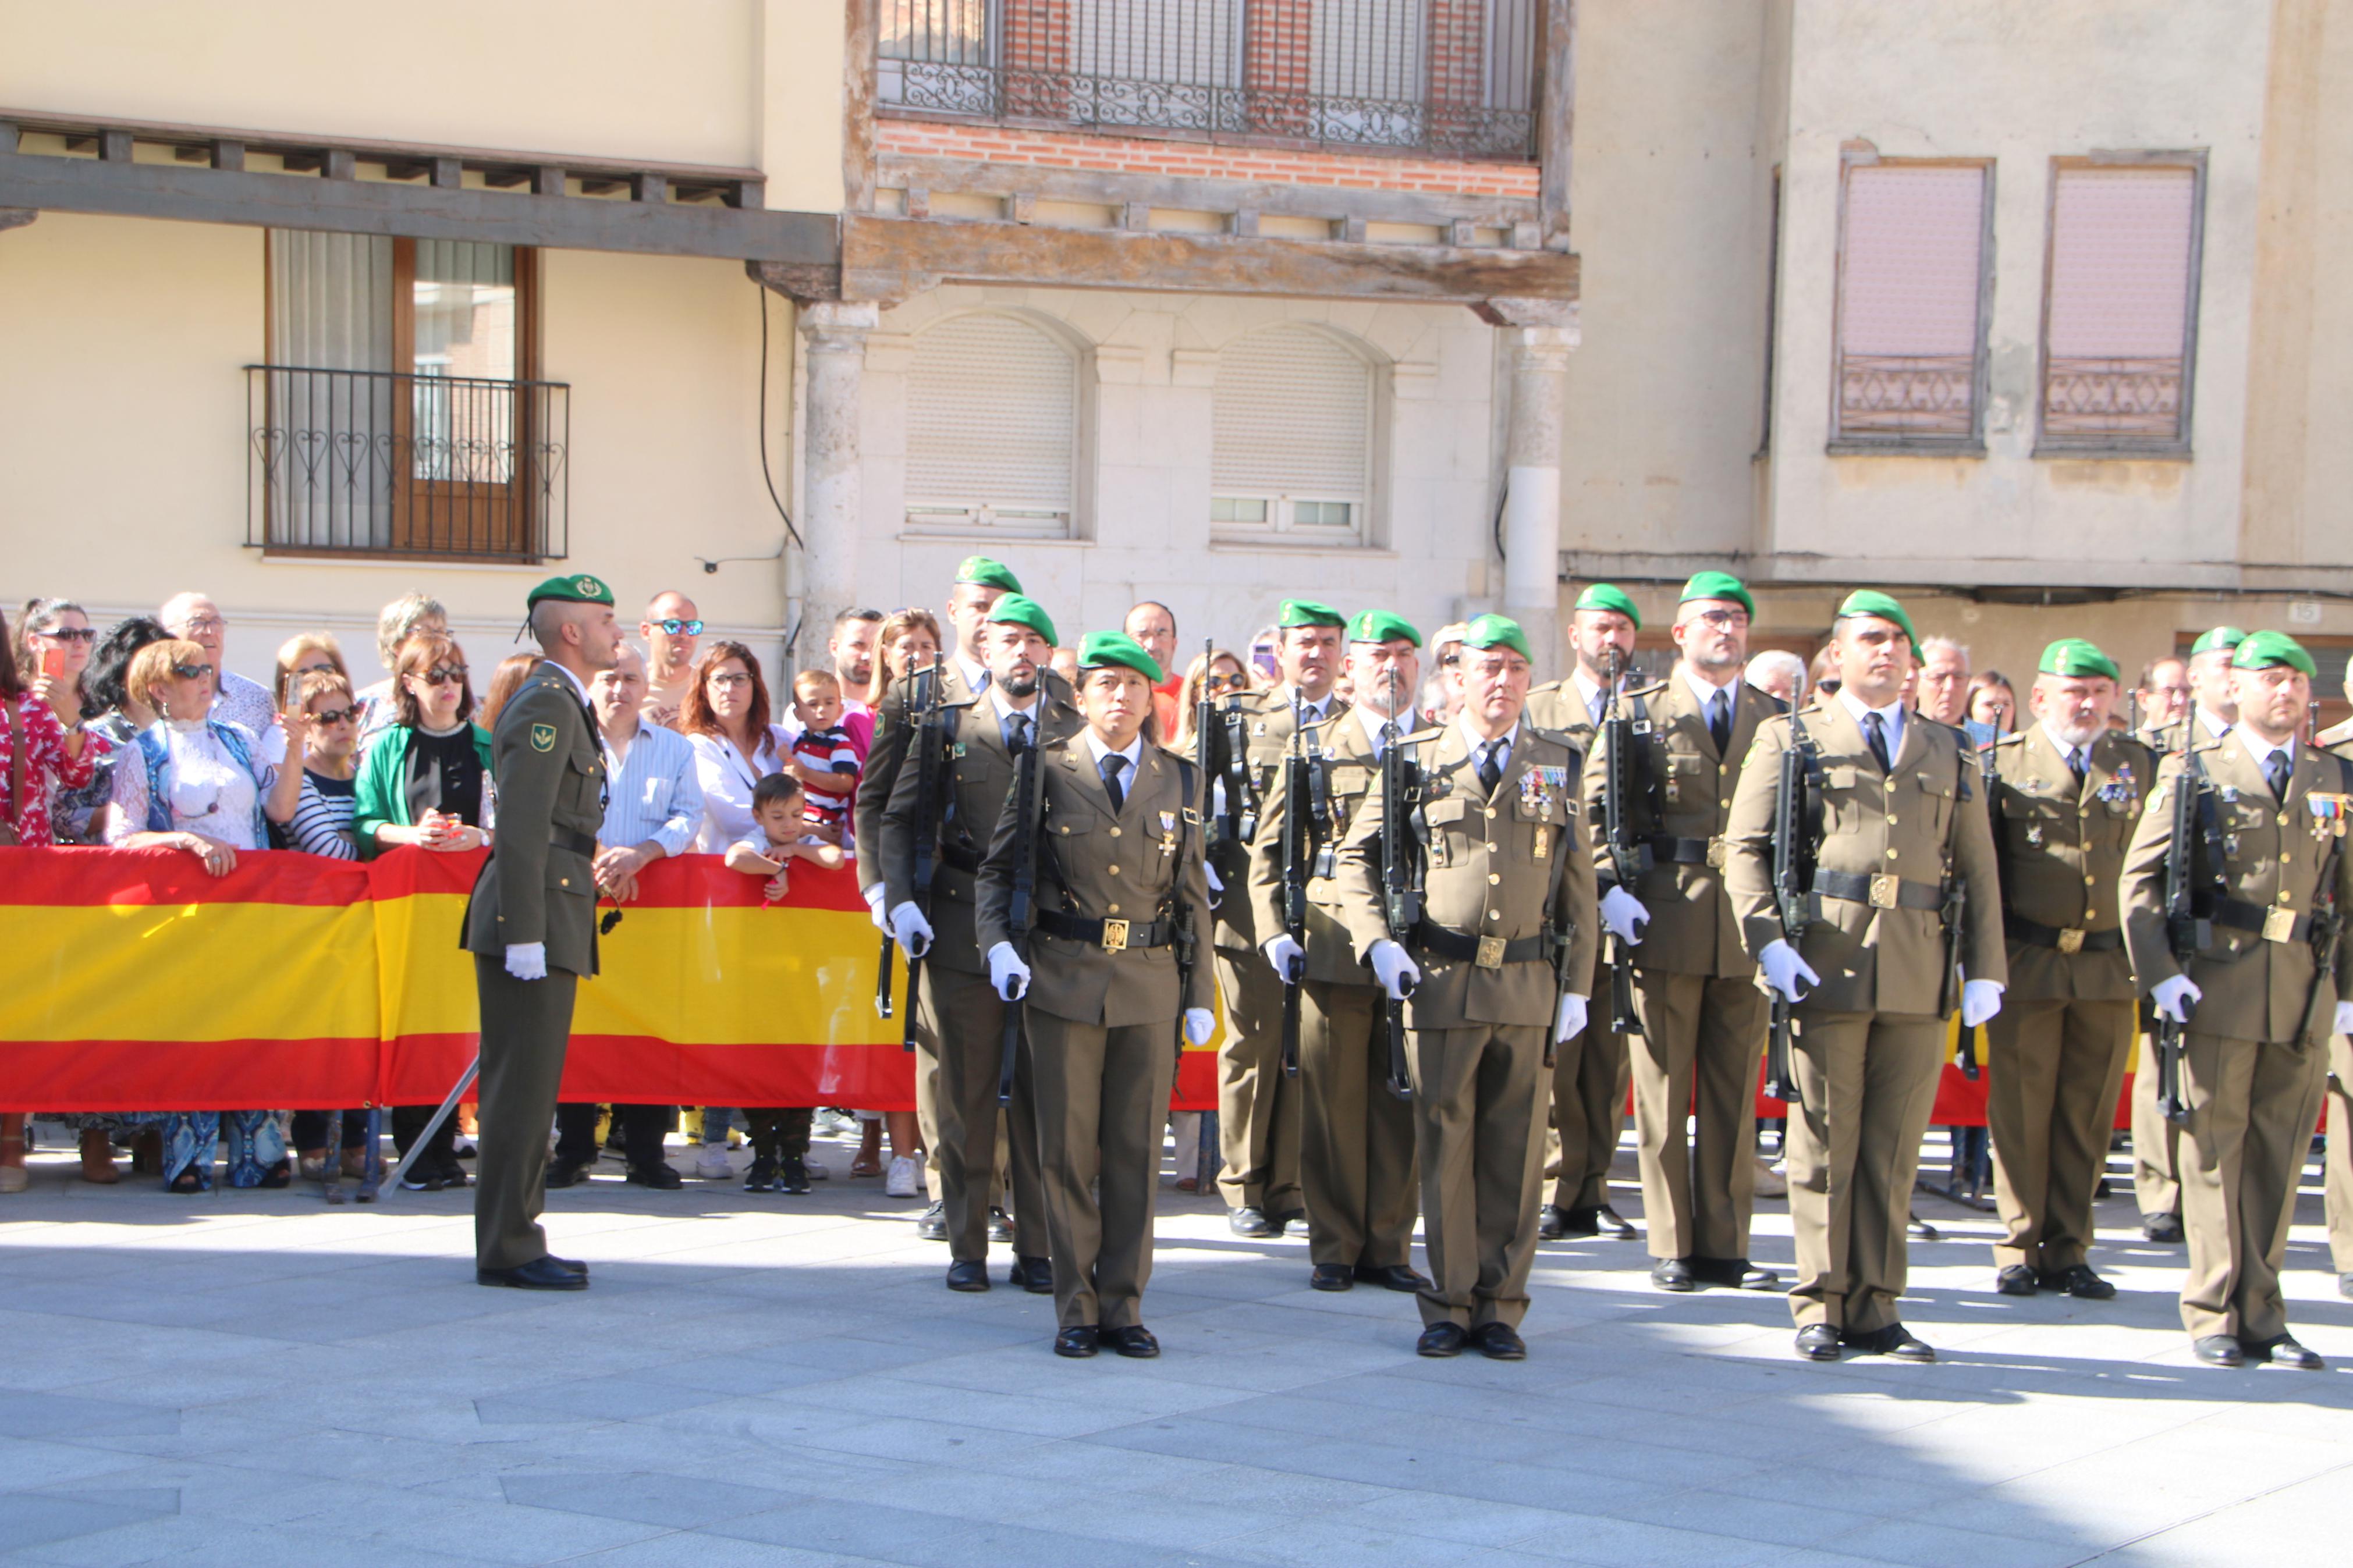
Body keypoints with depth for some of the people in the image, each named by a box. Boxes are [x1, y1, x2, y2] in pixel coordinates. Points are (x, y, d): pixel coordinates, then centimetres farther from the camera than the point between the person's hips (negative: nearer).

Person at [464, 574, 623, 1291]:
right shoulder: (546, 706, -12)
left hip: (548, 922, 10)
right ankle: (508, 1248, -4)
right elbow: (522, 828, -19)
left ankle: (513, 1239, 18)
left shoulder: (564, 704, 20)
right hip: (535, 919, -10)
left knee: (526, 1089, 13)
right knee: (523, 1089, -7)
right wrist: (525, 935, -22)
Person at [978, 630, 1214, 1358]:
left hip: (1150, 983, 2)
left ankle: (1123, 1305, 12)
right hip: (1063, 978, -2)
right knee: (1067, 1148, 1)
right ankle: (1076, 1310, 9)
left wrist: (1200, 995, 9)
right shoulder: (1045, 770, 2)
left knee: (1137, 1149, 3)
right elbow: (998, 868, 5)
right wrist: (999, 945, -12)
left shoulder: (1180, 781, 9)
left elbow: (1193, 896, 12)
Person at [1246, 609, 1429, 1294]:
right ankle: (1334, 1248, 10)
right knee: (1332, 1102, 1)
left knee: (1401, 1104, 3)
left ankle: (1388, 1245, 12)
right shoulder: (1315, 746, 9)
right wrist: (1274, 931, -2)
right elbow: (1269, 847, 9)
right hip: (1333, 949, -1)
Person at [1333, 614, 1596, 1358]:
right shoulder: (1415, 760, 4)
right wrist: (1377, 941, -6)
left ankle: (1501, 1306, 13)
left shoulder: (1558, 765, 9)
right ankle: (1449, 1305, 10)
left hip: (1528, 988, 2)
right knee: (1444, 1148, 1)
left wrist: (1576, 985, 5)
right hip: (1440, 983, -2)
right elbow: (1356, 856, 8)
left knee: (1515, 1151, 4)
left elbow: (1578, 883, 11)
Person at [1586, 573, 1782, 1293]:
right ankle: (1672, 1247, 8)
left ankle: (1724, 1245, 10)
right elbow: (1594, 806, 2)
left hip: (1748, 931, 2)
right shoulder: (1640, 713, 5)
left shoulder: (1776, 720, 13)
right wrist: (1608, 888, -11)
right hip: (1665, 922, -2)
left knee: (1734, 1093, 5)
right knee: (1663, 1091, 1)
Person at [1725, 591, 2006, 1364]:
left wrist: (1985, 970, 5)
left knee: (1893, 1147, 4)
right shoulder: (1790, 739, 10)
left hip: (1920, 975, 3)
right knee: (1825, 1141, 0)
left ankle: (1876, 1308, 11)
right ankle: (1820, 1307, 7)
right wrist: (1767, 939, -10)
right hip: (1826, 964, -3)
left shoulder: (1949, 752, 18)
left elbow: (1976, 869, 15)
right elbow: (1745, 845, 4)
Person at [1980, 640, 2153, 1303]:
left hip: (2110, 968, 2)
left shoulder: (2140, 764, 10)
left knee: (2088, 1113, 6)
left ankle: (2068, 1251, 14)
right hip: (2028, 965, -2)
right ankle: (2019, 1249, 11)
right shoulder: (2004, 763, 3)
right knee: (2021, 1110, 1)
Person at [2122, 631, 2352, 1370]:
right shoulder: (2193, 773, 4)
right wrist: (2159, 971, -9)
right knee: (2214, 1149, 0)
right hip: (2220, 988, -3)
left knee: (2279, 1154, 5)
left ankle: (2261, 1314, 13)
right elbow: (2142, 876, 0)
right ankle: (2214, 1313, 7)